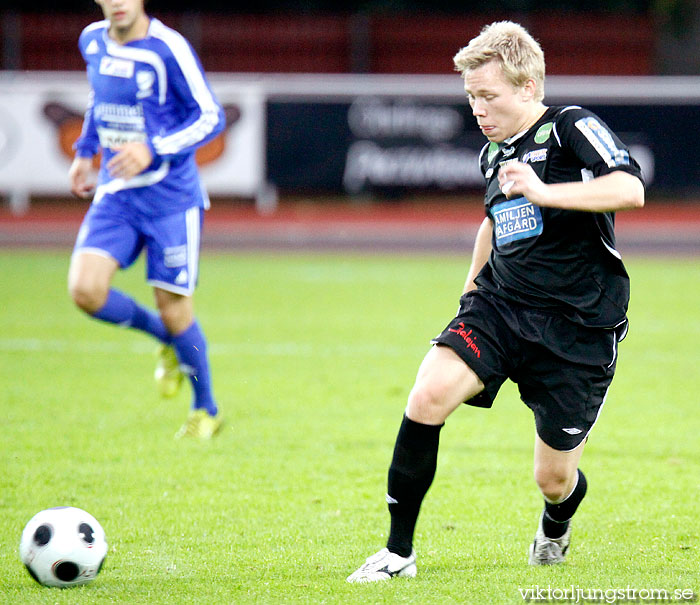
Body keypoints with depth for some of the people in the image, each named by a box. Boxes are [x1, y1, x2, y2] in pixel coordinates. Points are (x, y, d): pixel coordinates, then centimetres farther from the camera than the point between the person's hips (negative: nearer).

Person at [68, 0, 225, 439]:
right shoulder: (93, 42, 3)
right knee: (85, 290, -13)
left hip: (170, 197, -5)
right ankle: (167, 341, 16)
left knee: (173, 308, 0)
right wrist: (84, 151, 16)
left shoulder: (168, 48, -16)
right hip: (115, 193, 5)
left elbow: (211, 117, -13)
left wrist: (153, 150, -24)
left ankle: (206, 411, 24)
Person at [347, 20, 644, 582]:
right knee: (428, 395, -23)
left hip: (579, 326, -5)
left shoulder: (573, 128, -10)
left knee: (555, 479, 2)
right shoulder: (494, 154, 13)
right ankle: (398, 551, -14)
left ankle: (556, 527, 42)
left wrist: (544, 192, -34)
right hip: (499, 304, 5)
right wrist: (472, 285, 24)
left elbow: (629, 189, -28)